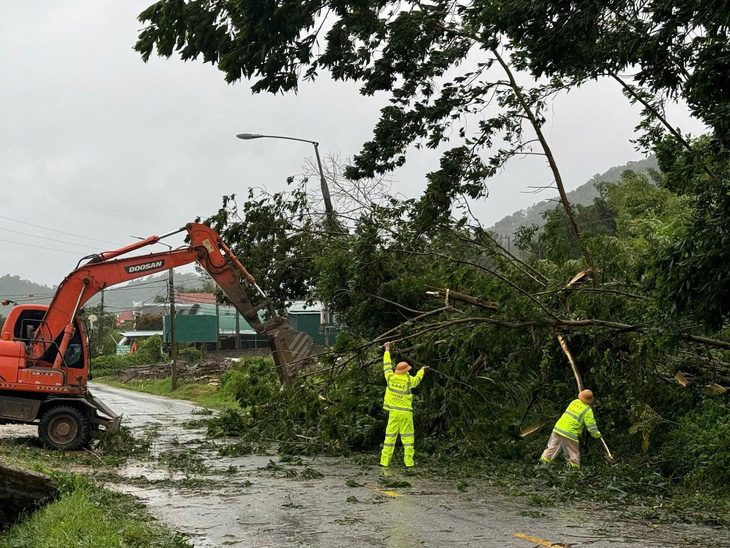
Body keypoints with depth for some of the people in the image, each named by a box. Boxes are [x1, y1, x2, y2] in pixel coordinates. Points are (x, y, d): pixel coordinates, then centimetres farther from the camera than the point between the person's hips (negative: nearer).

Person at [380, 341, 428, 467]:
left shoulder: (390, 377, 0)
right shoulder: (409, 380, -3)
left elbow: (387, 366, 16)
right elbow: (417, 379, 20)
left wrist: (387, 350, 28)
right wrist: (422, 370, 41)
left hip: (393, 412, 2)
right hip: (406, 413, -2)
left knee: (390, 437, 3)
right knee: (408, 438, 2)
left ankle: (384, 461, -1)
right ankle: (409, 462, -2)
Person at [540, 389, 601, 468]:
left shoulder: (574, 402, 12)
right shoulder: (587, 411, -6)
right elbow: (591, 426, -5)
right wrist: (597, 435, 11)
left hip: (558, 428, 6)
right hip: (570, 433, -6)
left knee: (551, 448, 13)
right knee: (574, 455, 6)